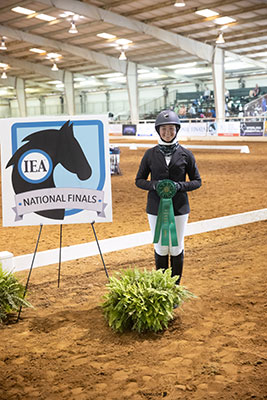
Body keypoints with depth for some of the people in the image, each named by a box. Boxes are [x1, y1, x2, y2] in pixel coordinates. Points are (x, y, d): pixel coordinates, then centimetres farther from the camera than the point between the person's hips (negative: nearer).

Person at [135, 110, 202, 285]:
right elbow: (139, 180, 6)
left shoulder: (185, 154, 0)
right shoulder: (150, 154, 2)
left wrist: (180, 185, -15)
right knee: (161, 249, 8)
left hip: (179, 208, 0)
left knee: (177, 249, 8)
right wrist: (154, 185, -14)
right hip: (156, 207, 0)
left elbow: (197, 181, 4)